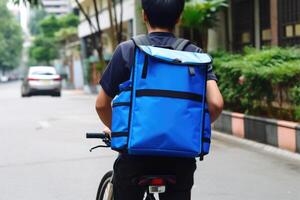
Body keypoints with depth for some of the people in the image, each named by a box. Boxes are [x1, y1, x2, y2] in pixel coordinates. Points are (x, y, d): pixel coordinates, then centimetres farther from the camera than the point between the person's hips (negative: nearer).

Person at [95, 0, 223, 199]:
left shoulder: (127, 50, -3)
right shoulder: (194, 54, 0)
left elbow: (102, 104, 0)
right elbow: (216, 104, -11)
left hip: (135, 155, -1)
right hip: (179, 159, 1)